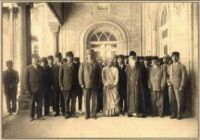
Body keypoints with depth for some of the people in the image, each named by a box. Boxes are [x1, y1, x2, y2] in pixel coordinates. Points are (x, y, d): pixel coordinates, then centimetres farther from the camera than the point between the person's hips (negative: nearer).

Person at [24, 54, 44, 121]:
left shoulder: (41, 68, 9)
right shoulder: (28, 68, 1)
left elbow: (43, 78, 8)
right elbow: (26, 79, -2)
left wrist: (43, 87, 1)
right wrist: (27, 89, -8)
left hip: (40, 89, 2)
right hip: (32, 88, -2)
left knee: (40, 102, 3)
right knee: (32, 103, 6)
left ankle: (39, 115, 14)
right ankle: (32, 116, 17)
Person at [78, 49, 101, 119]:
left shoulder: (97, 64, 6)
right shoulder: (83, 64, 4)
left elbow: (99, 75, 9)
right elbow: (80, 74, 3)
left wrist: (99, 83, 1)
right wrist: (82, 84, -4)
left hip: (95, 85, 1)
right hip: (86, 85, 0)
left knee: (94, 100, 4)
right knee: (87, 100, 4)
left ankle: (94, 114, 15)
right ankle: (87, 114, 14)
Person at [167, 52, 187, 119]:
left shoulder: (182, 66, 0)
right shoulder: (169, 67, 17)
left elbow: (184, 77, -5)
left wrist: (181, 86, -11)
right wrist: (168, 83, 1)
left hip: (178, 86, -4)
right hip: (171, 87, 4)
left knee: (179, 101, -3)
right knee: (171, 101, 4)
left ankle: (179, 114, 7)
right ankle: (173, 114, 15)